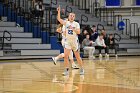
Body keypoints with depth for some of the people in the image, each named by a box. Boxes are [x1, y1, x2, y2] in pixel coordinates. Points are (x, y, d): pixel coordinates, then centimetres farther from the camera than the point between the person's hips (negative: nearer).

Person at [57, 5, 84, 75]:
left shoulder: (76, 24, -4)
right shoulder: (66, 23, 2)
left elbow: (78, 32, -15)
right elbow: (59, 19, -8)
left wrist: (73, 28, -27)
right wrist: (59, 11, -19)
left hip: (74, 41, -2)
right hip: (67, 41, 2)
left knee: (77, 57, 6)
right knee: (65, 56, -10)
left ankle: (82, 69, 21)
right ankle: (66, 70, -3)